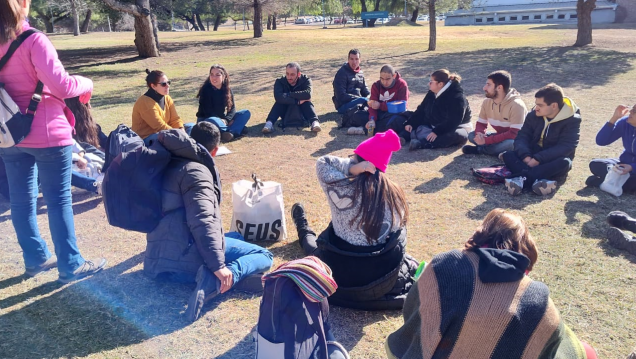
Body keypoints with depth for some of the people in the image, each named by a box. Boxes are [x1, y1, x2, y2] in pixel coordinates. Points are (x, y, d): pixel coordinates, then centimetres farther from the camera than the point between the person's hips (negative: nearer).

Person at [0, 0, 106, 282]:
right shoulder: (33, 40, -15)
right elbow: (60, 85, -18)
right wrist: (86, 84, -1)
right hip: (46, 133, -7)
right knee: (58, 200, 1)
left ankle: (35, 258, 27)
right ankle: (70, 266, 9)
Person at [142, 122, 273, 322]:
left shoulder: (169, 164, 19)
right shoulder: (196, 171, -10)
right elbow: (202, 221, -24)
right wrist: (218, 266, -26)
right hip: (185, 258, -10)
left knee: (237, 237, 30)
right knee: (263, 256, -2)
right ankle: (213, 281, -26)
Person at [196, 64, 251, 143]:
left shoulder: (227, 90, -1)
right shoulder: (206, 90, -14)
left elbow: (232, 108, -5)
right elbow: (208, 111, -17)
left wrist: (226, 120, -23)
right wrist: (221, 120, -25)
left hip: (222, 119, 6)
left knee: (246, 113, -12)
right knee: (212, 121, -42)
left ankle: (231, 132, -35)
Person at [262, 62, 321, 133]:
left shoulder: (306, 80, -12)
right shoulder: (280, 82, -12)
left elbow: (308, 94, -33)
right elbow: (278, 97, -32)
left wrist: (287, 95, -30)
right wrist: (298, 101, -35)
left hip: (302, 114, 0)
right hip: (286, 115, 0)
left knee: (307, 102, -29)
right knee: (280, 101, -27)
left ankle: (315, 122, -46)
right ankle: (269, 123, -40)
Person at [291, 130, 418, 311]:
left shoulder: (342, 190, -24)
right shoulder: (394, 194, -12)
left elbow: (323, 163, -7)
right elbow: (397, 231, 2)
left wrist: (351, 167, -19)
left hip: (341, 276, -2)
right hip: (386, 277, 2)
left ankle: (305, 232, 62)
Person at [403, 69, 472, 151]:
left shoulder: (457, 98, -21)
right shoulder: (432, 93, 2)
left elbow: (453, 121, -29)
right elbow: (421, 110, 4)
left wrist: (437, 132, -38)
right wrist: (409, 123, -10)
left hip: (454, 128, -7)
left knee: (458, 135, -40)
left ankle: (421, 144, -53)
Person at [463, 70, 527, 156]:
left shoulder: (516, 105, -26)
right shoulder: (487, 102, -6)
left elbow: (515, 134, -31)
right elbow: (481, 123, 3)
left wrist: (486, 140, -33)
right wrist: (479, 134, -24)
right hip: (501, 137, 6)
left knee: (511, 143, -40)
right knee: (472, 135, -11)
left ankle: (478, 149, -19)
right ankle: (503, 152, -19)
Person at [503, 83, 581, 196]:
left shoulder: (572, 120, -12)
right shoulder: (533, 115, -1)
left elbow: (566, 147, -23)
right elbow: (522, 137, -6)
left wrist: (538, 159, -33)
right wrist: (526, 157, -28)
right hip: (532, 158, 3)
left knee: (564, 162, -36)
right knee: (508, 155, -23)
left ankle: (522, 179, -49)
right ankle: (538, 181, -48)